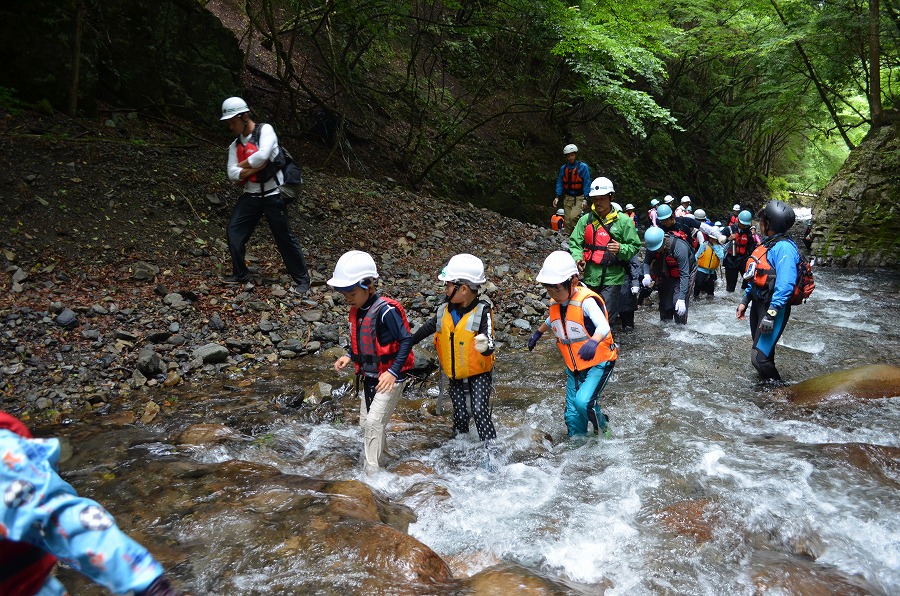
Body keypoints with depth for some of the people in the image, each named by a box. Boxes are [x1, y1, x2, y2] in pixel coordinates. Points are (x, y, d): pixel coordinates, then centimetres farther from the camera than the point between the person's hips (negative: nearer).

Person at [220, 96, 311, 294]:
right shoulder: (235, 145, 10)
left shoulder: (265, 130, -8)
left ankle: (301, 279, 9)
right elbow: (232, 175, 1)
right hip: (250, 195, 6)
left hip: (272, 194, -6)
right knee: (234, 231, 1)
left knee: (284, 237, -2)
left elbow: (262, 155, -25)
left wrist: (243, 164, -8)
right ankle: (240, 274, 18)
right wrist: (254, 167, -15)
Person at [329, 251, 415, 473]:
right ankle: (381, 457, 35)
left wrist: (393, 372, -27)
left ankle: (371, 472, 2)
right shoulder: (357, 310, 3)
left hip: (390, 377, -9)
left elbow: (406, 340, -22)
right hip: (370, 376, 9)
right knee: (366, 421, 16)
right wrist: (349, 356, 3)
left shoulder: (385, 311, -24)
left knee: (374, 422, -8)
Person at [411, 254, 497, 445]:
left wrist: (485, 347, -51)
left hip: (478, 374, -4)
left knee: (479, 411, -17)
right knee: (460, 415, 9)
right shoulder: (444, 311, -5)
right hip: (455, 376, 5)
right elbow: (427, 328, 13)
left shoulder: (482, 312, -19)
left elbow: (489, 345, -28)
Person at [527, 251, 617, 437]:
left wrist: (593, 342, -60)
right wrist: (538, 333, 29)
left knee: (583, 401, -24)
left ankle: (603, 428, 5)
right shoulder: (556, 304, -1)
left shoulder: (586, 301, -25)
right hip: (574, 366, 7)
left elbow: (603, 326, -41)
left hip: (598, 362, -7)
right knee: (572, 413, 9)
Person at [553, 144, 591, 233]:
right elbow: (560, 183, 13)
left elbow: (587, 184, -4)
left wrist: (585, 199, -12)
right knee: (567, 221, 1)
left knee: (573, 217, -24)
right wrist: (557, 197, 1)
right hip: (567, 198, 4)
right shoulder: (563, 168, 10)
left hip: (579, 198, -4)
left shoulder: (583, 167, -2)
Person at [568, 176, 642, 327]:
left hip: (612, 277, -4)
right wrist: (577, 258, -14)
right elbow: (574, 243, 6)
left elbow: (635, 246, -1)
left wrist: (621, 249, -22)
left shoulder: (623, 221, -3)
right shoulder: (586, 220, 5)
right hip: (590, 276, 4)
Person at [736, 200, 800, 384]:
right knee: (762, 350, 20)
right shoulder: (766, 244, 11)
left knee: (759, 357, -11)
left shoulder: (784, 248, -20)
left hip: (774, 307, -10)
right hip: (758, 304, 10)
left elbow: (785, 285, -28)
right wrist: (745, 301, 16)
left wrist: (771, 313, -30)